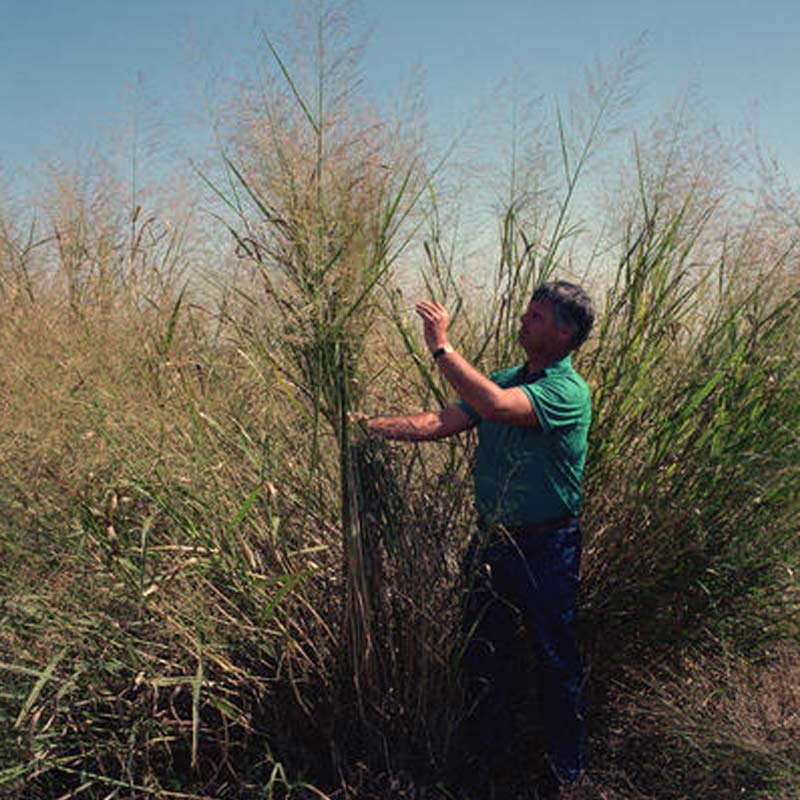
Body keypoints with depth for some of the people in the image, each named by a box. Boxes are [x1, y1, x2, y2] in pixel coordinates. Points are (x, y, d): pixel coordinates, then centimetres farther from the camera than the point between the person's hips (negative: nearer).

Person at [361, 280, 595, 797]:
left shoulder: (569, 392, -18)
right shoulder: (504, 380, 7)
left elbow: (494, 405, -35)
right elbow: (437, 423, 2)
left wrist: (442, 347, -28)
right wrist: (368, 426, -7)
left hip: (546, 548, -7)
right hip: (494, 541, 7)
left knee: (556, 659, 9)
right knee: (484, 651, 18)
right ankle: (490, 747, 40)